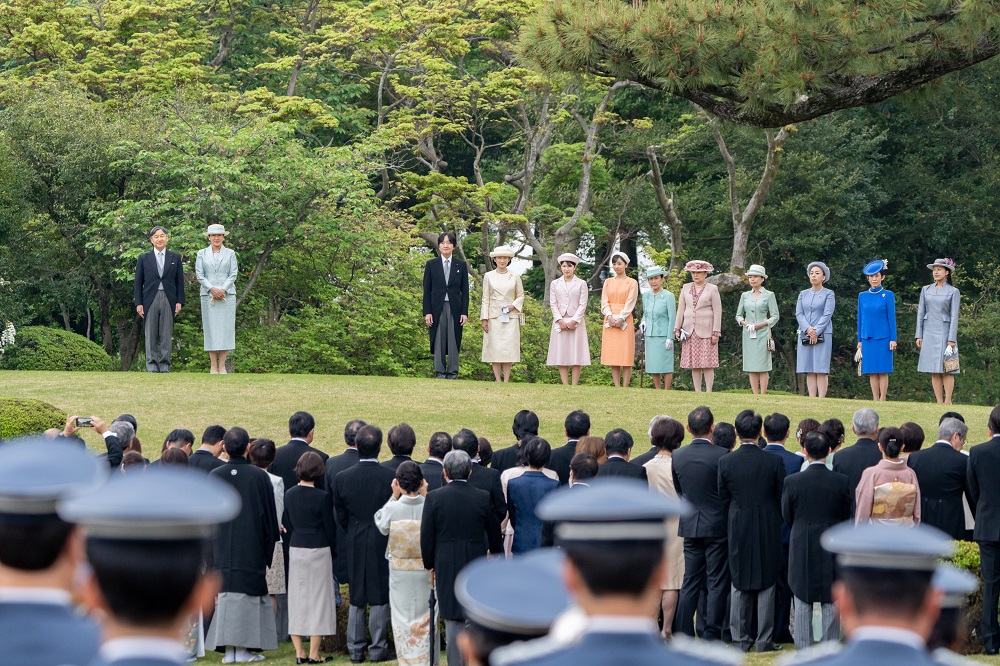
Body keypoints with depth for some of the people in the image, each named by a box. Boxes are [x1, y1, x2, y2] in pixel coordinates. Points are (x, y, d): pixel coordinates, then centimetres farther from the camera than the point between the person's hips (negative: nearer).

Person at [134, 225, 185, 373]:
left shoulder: (175, 258, 11)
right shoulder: (144, 258, 9)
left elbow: (180, 282, 10)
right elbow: (138, 282, 7)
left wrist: (179, 302, 1)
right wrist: (138, 303, -1)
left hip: (168, 300, 0)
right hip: (150, 300, 0)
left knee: (167, 335, 0)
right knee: (151, 335, 0)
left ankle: (165, 366, 3)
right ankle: (152, 365, 3)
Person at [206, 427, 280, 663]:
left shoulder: (214, 477, -2)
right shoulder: (259, 477, -7)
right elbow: (270, 516, -2)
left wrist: (210, 546, 14)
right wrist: (268, 549, 8)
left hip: (222, 546, 2)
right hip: (251, 547, -2)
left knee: (225, 592, 6)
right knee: (248, 593, 2)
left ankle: (228, 649, 4)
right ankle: (243, 647, 0)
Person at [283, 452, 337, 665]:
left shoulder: (289, 494, 1)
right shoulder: (322, 498, -14)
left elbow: (286, 524, 7)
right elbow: (329, 528, -7)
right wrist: (332, 550, 8)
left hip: (295, 550, 5)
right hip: (318, 550, -5)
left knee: (296, 599, 10)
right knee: (317, 599, 2)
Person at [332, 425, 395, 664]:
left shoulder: (343, 478, -6)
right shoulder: (390, 478, -14)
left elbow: (340, 515, 3)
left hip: (355, 546, 3)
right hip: (383, 544, -3)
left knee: (356, 599, 12)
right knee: (380, 598, 5)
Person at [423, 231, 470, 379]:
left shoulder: (461, 265, 7)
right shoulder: (431, 265, 6)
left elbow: (465, 290, 6)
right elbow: (427, 290, 4)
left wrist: (465, 312, -1)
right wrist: (427, 312, -4)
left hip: (455, 308, 0)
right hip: (437, 308, 0)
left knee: (454, 341, 0)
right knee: (438, 341, 0)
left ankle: (452, 372, 5)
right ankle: (440, 372, 3)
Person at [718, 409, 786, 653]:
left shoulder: (725, 462, -8)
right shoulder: (774, 462, -11)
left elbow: (723, 499, 0)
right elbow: (783, 498, -3)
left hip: (738, 531, 1)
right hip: (768, 531, -1)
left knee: (740, 585, 10)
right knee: (766, 585, 6)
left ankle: (740, 639, 12)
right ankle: (764, 640, 8)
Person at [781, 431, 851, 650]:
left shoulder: (792, 481, -10)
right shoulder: (841, 481, -9)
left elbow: (787, 517, 0)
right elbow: (847, 516, 1)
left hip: (801, 549, 0)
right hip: (832, 549, 0)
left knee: (802, 601, 8)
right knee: (831, 602, 8)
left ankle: (803, 650, 10)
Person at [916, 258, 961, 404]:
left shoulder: (953, 292, 1)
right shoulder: (926, 290, 11)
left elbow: (954, 316, -3)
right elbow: (920, 313, 11)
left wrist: (952, 339, -10)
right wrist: (919, 336, 4)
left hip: (945, 332, -4)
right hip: (929, 333, 4)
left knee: (946, 370, -5)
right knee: (934, 371, 2)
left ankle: (948, 402, -3)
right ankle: (939, 402, 5)